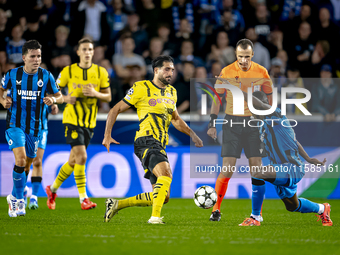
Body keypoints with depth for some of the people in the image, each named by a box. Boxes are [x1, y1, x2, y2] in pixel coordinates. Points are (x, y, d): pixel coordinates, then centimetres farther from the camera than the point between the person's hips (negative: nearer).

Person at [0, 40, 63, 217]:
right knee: (20, 159, -21)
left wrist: (53, 99, -17)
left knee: (27, 165, 11)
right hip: (15, 124, -3)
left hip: (34, 127, 3)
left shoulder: (46, 76, -3)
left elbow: (59, 97, 6)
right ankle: (19, 199, -8)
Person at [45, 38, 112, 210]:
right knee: (81, 157, -19)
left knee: (73, 161, 11)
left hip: (89, 122, 4)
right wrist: (65, 98, -17)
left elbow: (108, 97, 5)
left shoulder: (101, 72, 3)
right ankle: (83, 198, -15)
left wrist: (95, 93, -15)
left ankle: (53, 189, 32)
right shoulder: (68, 71, -3)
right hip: (72, 119, -4)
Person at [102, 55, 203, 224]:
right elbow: (116, 110, 2)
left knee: (163, 197, 4)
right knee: (166, 174, -33)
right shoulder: (142, 88, -1)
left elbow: (175, 119, 35)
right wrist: (107, 136, -7)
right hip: (146, 142, -8)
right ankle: (155, 216, -35)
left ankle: (116, 204, 15)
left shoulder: (172, 92, 19)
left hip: (160, 145, 8)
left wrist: (192, 134, 20)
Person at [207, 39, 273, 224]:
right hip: (232, 122, -1)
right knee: (227, 168, -8)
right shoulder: (226, 72, -3)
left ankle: (257, 213, 8)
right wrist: (212, 123, 1)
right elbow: (217, 97, 6)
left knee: (256, 167, -1)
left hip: (254, 123, 1)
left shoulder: (261, 72, 0)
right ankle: (216, 209, 2)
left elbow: (269, 97, 11)